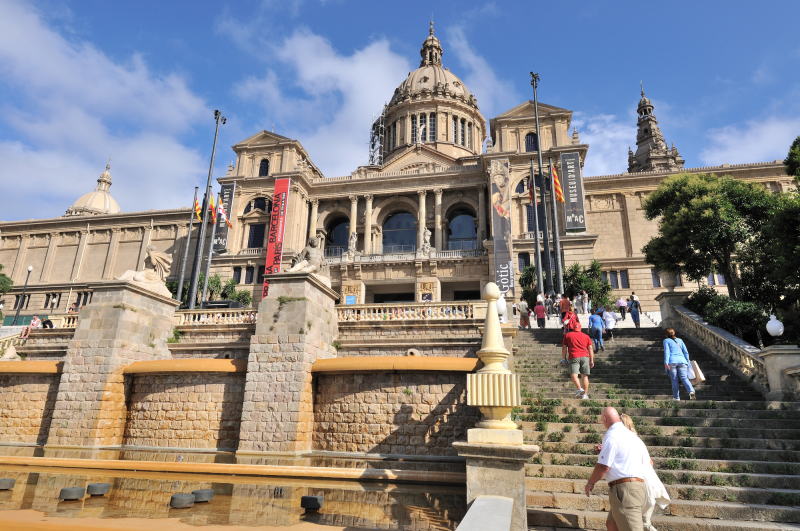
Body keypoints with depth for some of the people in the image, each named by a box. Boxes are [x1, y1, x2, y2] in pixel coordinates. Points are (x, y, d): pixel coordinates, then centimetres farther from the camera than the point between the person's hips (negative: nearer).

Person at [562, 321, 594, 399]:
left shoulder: (567, 335, 14)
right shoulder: (586, 336, 20)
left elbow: (564, 348, 10)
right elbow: (590, 349, 13)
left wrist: (563, 358, 17)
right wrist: (592, 361, 13)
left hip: (574, 357, -3)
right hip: (585, 357, 3)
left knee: (574, 374, -10)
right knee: (585, 376, 7)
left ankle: (580, 389, -31)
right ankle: (585, 394, 5)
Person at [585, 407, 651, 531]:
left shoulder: (611, 436, -11)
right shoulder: (633, 436, 16)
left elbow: (603, 467, -16)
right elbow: (648, 462, 29)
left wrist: (590, 483, 1)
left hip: (624, 489, -10)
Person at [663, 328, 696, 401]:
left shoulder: (666, 341, 13)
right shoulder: (680, 340, 24)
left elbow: (667, 352, -2)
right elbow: (686, 352, 18)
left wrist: (666, 363, -12)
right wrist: (688, 362, 26)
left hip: (672, 362, -3)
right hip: (682, 361, 3)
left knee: (674, 380, 2)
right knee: (684, 378, -9)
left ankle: (676, 397, 1)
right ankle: (691, 391, -33)